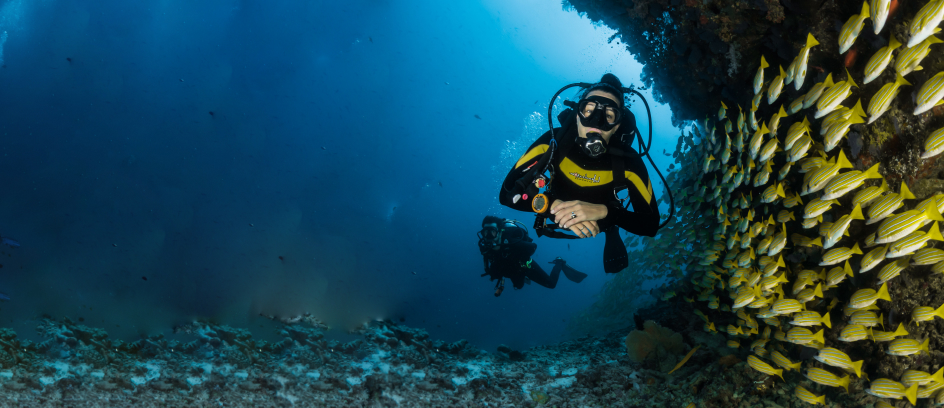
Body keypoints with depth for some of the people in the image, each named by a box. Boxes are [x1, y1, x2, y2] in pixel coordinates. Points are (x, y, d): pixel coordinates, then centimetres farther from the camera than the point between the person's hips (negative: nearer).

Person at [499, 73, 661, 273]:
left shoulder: (629, 161, -37)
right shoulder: (553, 142, -36)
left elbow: (651, 224, -36)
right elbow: (507, 192, -39)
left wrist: (604, 211, -54)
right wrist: (554, 205, -57)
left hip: (602, 222, 0)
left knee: (616, 266, 21)